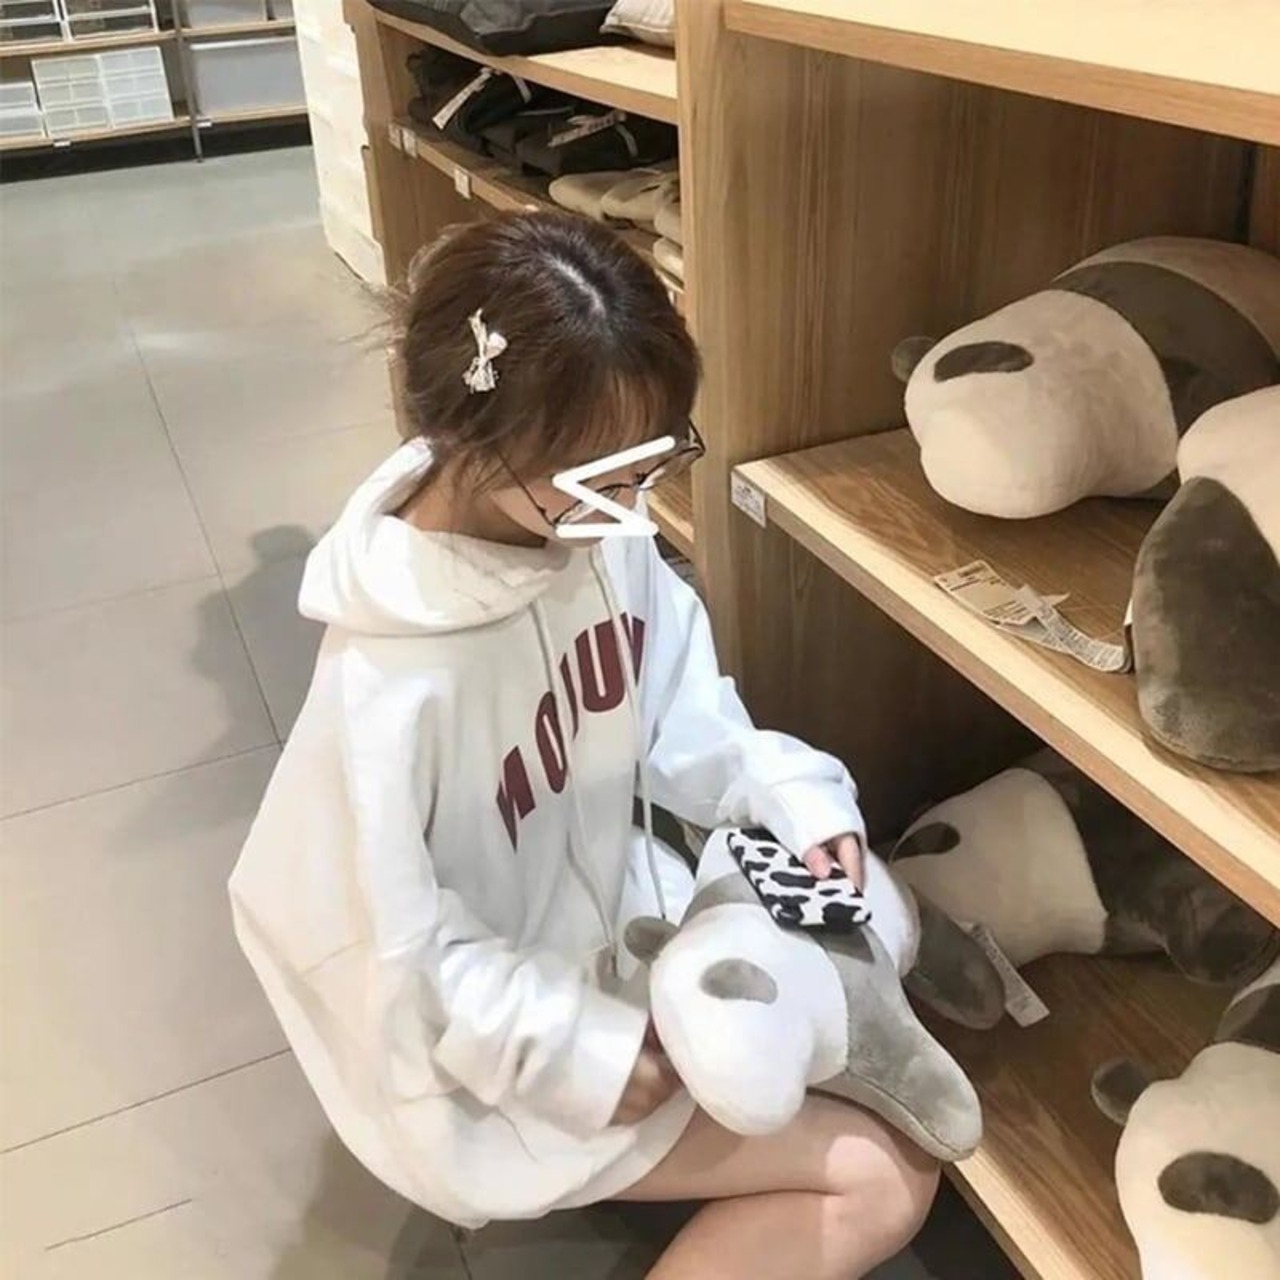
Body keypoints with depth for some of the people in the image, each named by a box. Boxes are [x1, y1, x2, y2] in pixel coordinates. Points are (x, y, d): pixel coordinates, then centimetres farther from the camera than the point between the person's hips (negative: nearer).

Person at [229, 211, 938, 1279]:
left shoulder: (605, 538, -13)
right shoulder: (391, 684, -33)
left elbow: (681, 717, 1)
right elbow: (393, 952, -22)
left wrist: (790, 793, -14)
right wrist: (573, 1047, -22)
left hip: (625, 917, 7)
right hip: (499, 1049, -7)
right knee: (884, 1182, -6)